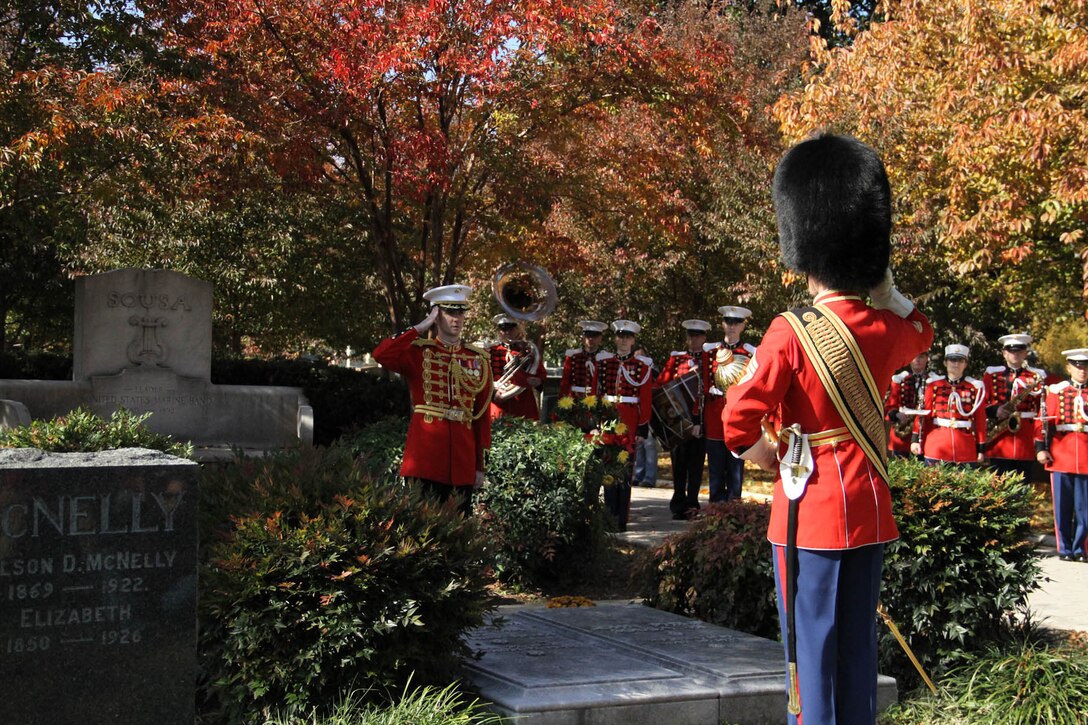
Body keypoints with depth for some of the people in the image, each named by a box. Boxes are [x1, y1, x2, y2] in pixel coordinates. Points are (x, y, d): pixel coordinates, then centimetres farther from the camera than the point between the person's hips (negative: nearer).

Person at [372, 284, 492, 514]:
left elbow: (483, 415, 9)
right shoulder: (417, 352, 3)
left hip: (463, 457, 3)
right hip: (425, 451, -3)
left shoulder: (479, 360, 10)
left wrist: (480, 465, 6)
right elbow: (381, 355, -18)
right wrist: (419, 328, -10)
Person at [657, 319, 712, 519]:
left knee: (696, 462, 4)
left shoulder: (711, 359, 4)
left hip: (700, 418, -1)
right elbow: (660, 384, 7)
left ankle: (692, 503, 11)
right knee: (679, 462, 4)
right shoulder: (676, 358, 8)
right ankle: (679, 504, 10)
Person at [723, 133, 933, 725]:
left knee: (811, 646, 3)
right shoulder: (885, 329, 0)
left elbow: (738, 422, -19)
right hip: (870, 510, 5)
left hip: (809, 514, -5)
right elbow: (921, 332, 27)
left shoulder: (792, 332, -16)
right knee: (857, 646, 14)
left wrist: (772, 459, 0)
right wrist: (881, 281, 15)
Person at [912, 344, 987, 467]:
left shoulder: (975, 387, 4)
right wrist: (916, 439, 1)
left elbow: (980, 420, 4)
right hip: (936, 448, 0)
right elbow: (923, 414, 7)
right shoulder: (934, 384, 6)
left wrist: (981, 449, 1)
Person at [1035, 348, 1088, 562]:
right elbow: (1043, 422, 2)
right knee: (1062, 506, 3)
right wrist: (1041, 448, -7)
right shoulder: (1056, 391, 5)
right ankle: (1064, 549, 12)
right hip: (1061, 457, -1)